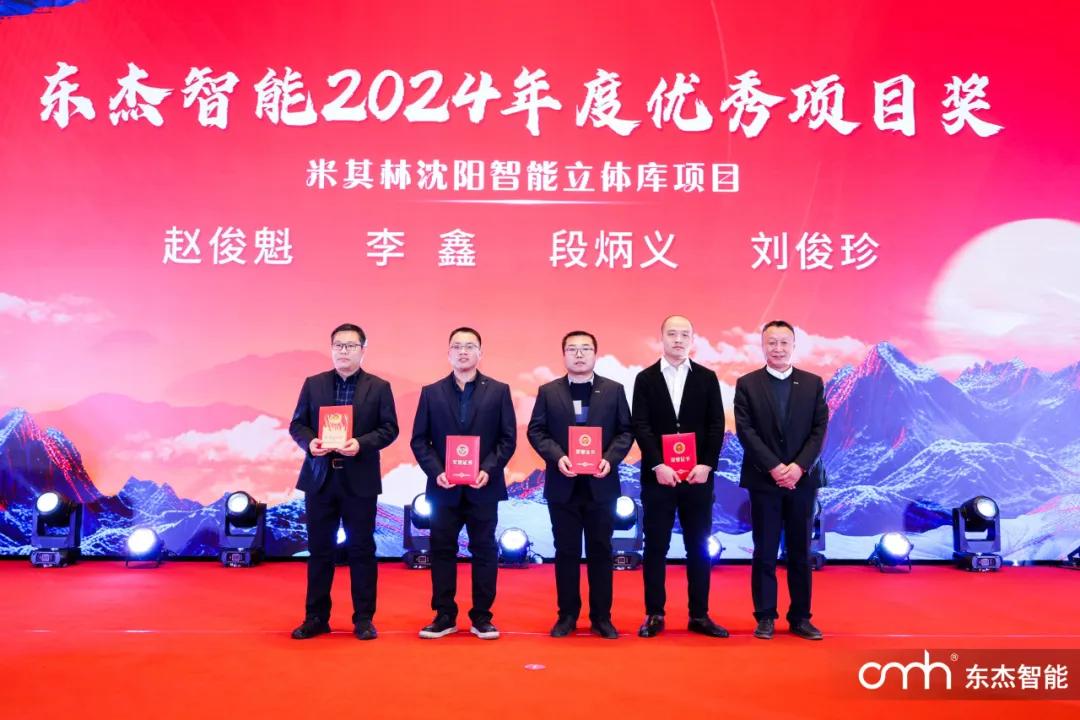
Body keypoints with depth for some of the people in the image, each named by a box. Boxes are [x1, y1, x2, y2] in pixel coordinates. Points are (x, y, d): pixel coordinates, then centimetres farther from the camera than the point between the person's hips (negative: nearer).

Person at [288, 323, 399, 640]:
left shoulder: (379, 387, 2)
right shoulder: (313, 384, 8)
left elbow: (389, 429, -2)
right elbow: (297, 424, 7)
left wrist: (361, 444, -18)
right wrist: (309, 442, -14)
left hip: (360, 480, -2)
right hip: (319, 477, 2)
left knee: (361, 549, 4)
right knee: (319, 548, 9)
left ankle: (363, 618, 14)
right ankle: (316, 617, 20)